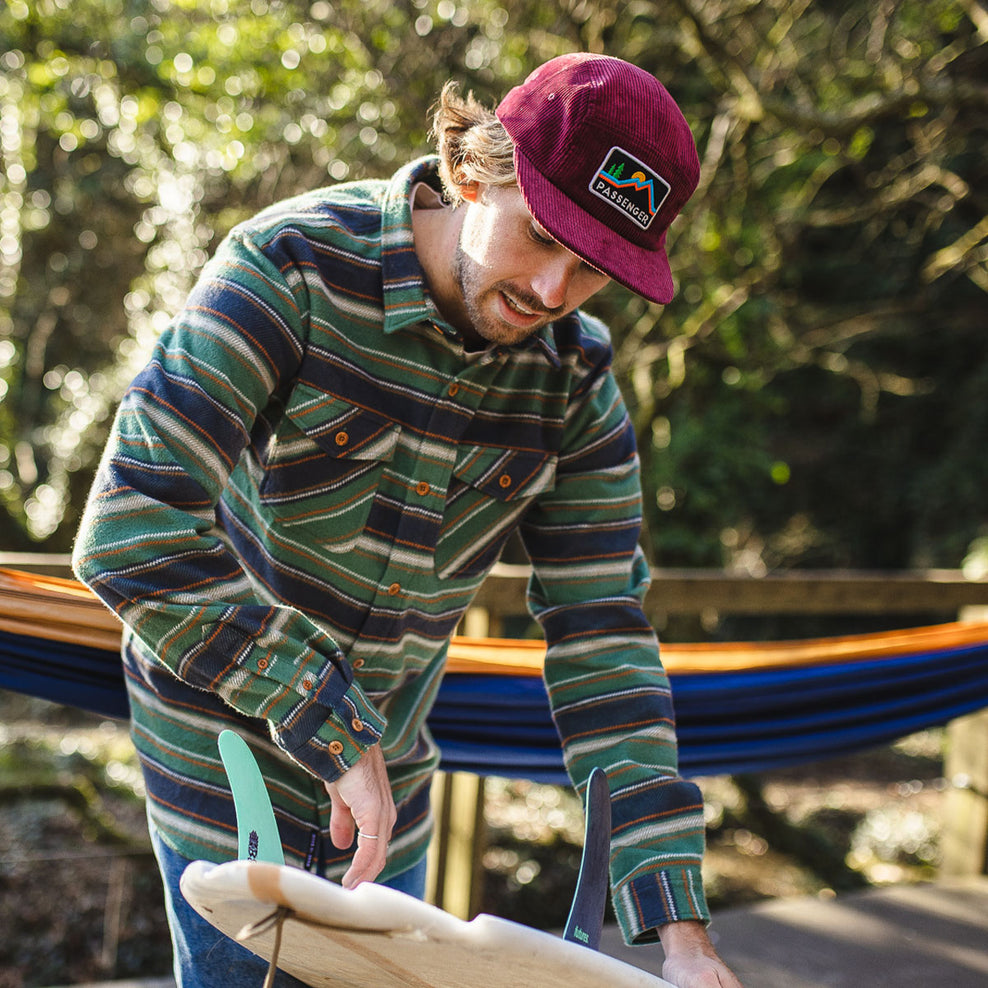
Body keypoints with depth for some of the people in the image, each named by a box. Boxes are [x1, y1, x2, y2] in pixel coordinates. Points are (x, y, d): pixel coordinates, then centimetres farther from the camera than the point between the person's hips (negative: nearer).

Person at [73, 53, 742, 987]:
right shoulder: (291, 270, -25)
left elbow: (600, 631, -10)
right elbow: (130, 529, -31)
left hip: (387, 750, 5)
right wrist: (333, 731, -28)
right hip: (226, 726, -5)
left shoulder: (572, 375, -10)